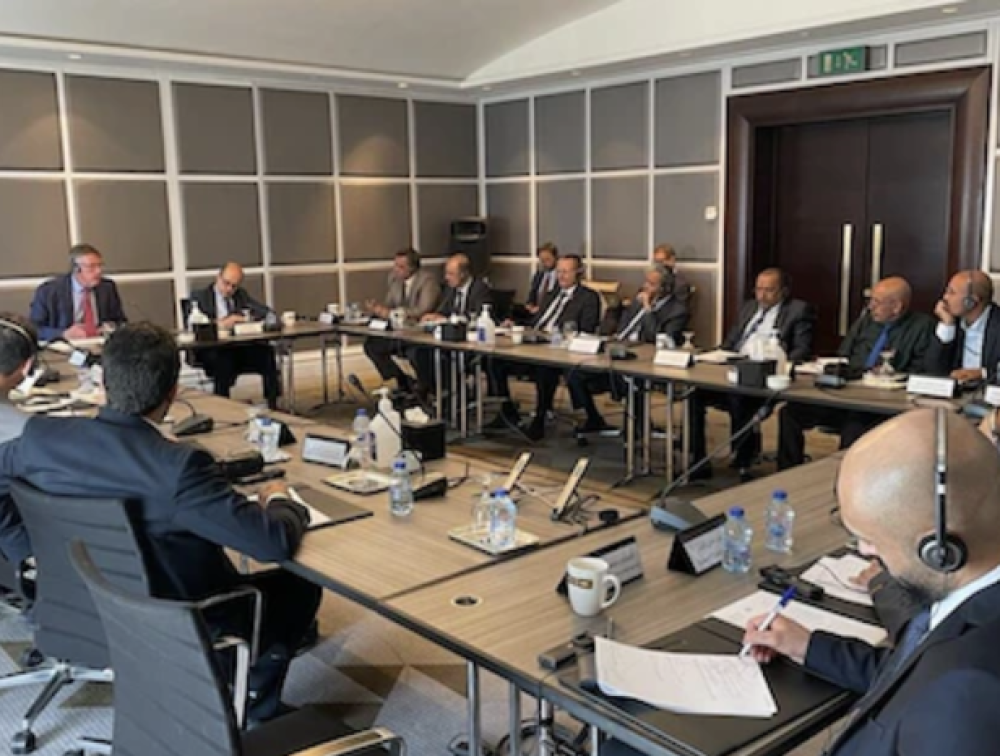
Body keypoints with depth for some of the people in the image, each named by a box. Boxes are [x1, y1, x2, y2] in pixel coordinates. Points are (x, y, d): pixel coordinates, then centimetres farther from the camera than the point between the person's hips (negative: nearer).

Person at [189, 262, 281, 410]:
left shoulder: (241, 294, 18)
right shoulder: (199, 295, 5)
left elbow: (266, 311, 10)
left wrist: (243, 318, -8)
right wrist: (218, 324, -24)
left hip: (238, 347, 4)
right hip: (210, 350, -4)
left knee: (266, 350, -24)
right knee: (223, 359, -37)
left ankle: (272, 405, -21)